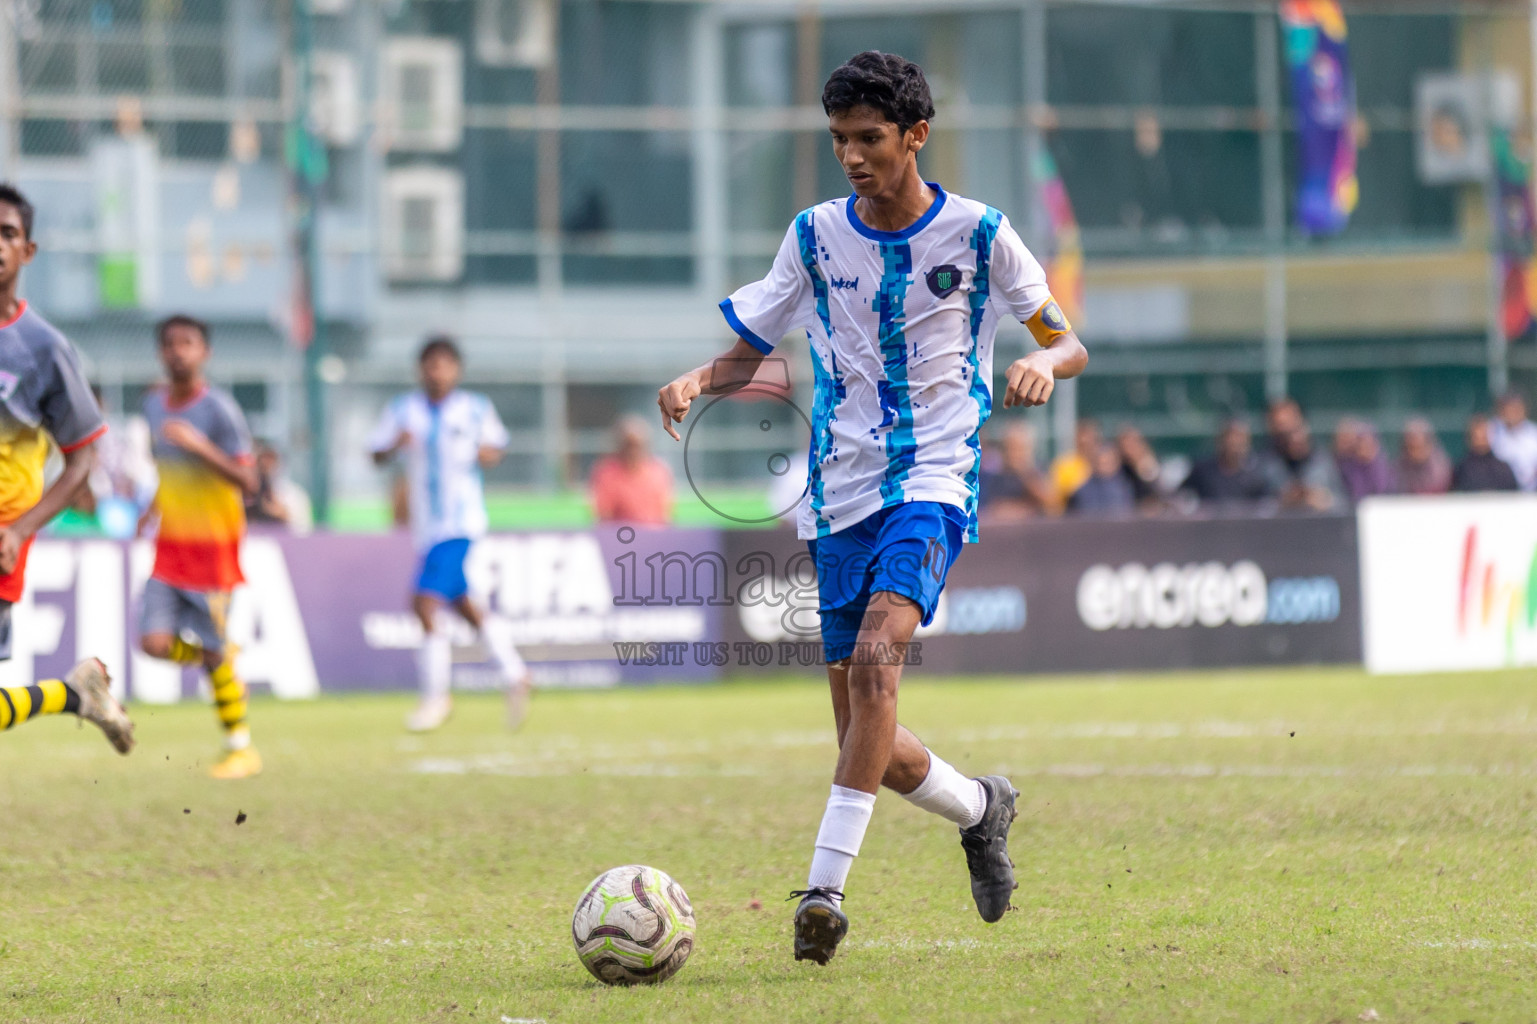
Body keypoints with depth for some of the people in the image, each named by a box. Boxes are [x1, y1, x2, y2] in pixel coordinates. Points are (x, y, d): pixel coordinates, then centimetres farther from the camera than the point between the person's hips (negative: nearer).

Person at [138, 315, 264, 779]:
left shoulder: (220, 409, -14)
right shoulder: (154, 403, 6)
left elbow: (247, 482, -21)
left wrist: (199, 445, -31)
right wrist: (155, 506, 10)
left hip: (214, 549, -5)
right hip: (169, 546, 5)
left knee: (213, 654, -1)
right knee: (155, 643, -11)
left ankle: (241, 748, 15)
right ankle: (222, 656, 20)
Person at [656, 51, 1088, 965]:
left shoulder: (977, 234, -1)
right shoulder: (817, 237, 6)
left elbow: (1070, 343, 6)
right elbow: (747, 355, 13)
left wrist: (1044, 362, -18)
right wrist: (697, 382, -9)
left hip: (935, 482, -4)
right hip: (842, 491, 4)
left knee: (876, 655, -29)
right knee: (866, 738, 3)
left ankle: (825, 888, -33)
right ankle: (980, 807, 35)